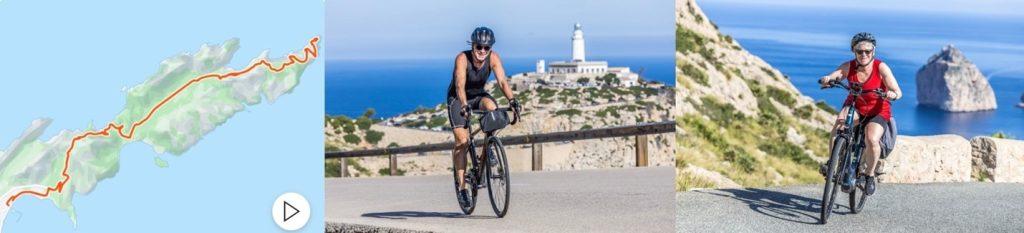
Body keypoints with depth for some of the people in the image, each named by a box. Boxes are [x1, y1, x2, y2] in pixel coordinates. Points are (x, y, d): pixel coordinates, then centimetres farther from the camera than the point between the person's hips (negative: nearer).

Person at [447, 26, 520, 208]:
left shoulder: (493, 58, -20)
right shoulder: (462, 58, -29)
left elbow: (502, 81, -29)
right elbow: (460, 85, -41)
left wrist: (512, 100, -47)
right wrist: (464, 106, -57)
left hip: (479, 96, 3)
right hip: (458, 98, -3)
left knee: (492, 107, -32)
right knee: (462, 141, -16)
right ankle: (462, 187, -9)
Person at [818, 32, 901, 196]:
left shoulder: (881, 67, -17)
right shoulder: (848, 67, -11)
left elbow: (898, 93, -20)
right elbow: (833, 76, -24)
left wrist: (892, 94, -44)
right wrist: (826, 80, -49)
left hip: (877, 111, -2)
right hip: (854, 106, 2)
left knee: (872, 140, -29)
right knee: (839, 125, -31)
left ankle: (870, 175, -3)